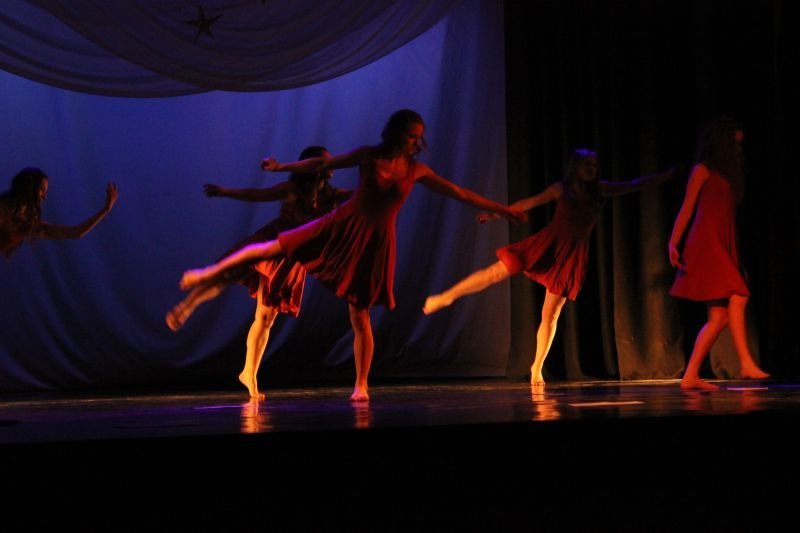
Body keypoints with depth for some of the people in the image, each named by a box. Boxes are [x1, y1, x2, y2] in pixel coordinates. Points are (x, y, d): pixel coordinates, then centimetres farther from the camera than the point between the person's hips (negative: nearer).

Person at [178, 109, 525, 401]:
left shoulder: (417, 170, 1)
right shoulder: (368, 156, -1)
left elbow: (460, 194, 5)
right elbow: (323, 164, 4)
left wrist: (501, 209, 4)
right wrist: (283, 167, 2)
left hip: (376, 242, 0)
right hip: (343, 227, 0)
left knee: (360, 316, 0)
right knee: (275, 248, -6)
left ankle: (361, 386, 10)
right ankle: (210, 272, 9)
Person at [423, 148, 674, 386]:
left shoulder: (600, 189, 5)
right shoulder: (561, 189, 0)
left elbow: (635, 184, 8)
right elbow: (530, 203, 5)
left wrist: (667, 175, 6)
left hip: (572, 256, 2)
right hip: (547, 243, -2)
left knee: (550, 315, 3)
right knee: (496, 272, -9)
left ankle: (537, 367, 13)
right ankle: (445, 297, 5)